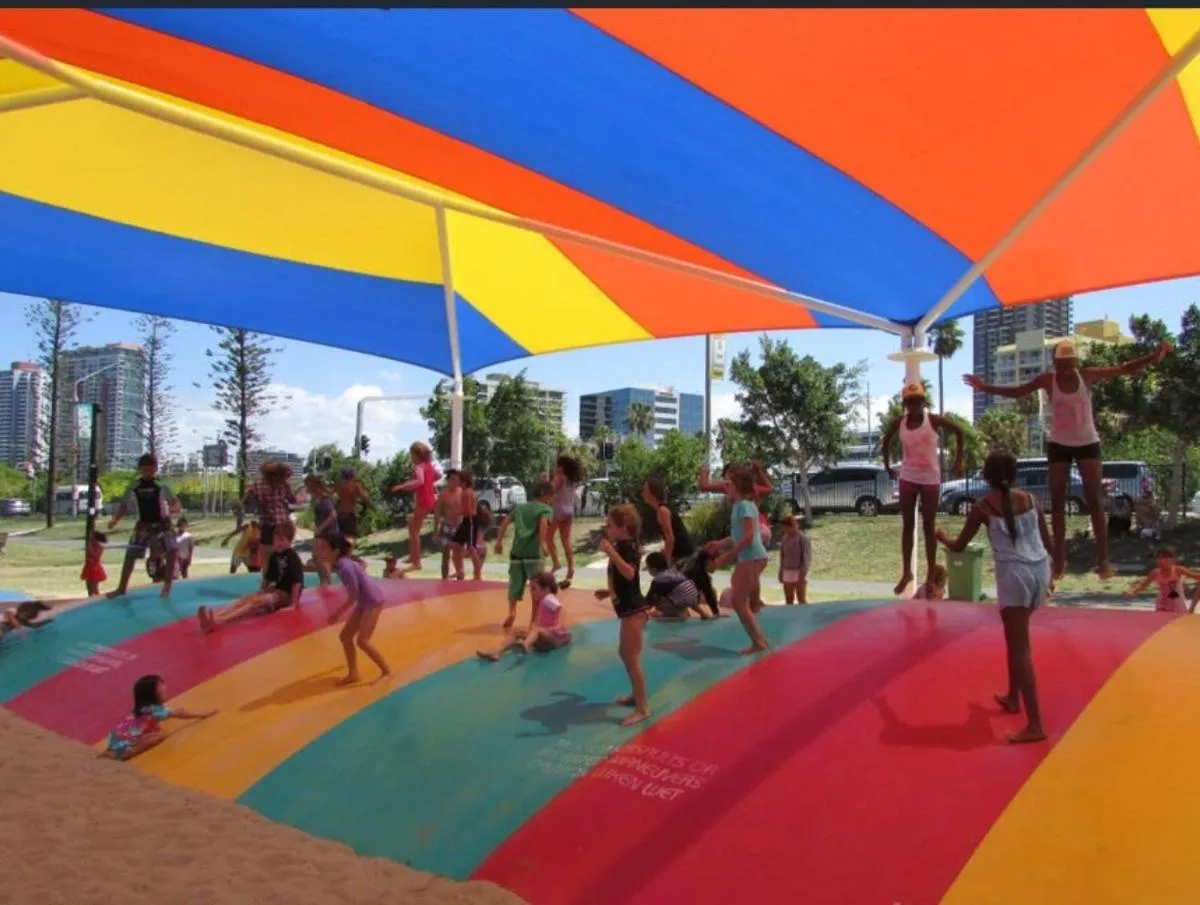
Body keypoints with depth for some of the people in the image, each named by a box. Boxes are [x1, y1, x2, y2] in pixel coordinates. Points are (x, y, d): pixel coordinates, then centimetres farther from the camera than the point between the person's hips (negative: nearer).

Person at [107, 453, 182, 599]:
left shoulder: (161, 486, -8)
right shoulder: (133, 488, -3)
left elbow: (176, 504, -9)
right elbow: (123, 505, 5)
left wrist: (171, 510, -31)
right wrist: (115, 520, -10)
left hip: (162, 526, -2)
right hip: (143, 526, 2)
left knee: (171, 553, -14)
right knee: (130, 555, 2)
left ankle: (167, 587, 0)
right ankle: (122, 588, 18)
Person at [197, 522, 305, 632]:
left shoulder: (293, 558, -16)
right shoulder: (275, 556, 10)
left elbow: (297, 581, -21)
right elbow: (268, 578, 19)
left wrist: (293, 604, -23)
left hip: (287, 594, -8)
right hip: (276, 589, 8)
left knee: (257, 601, -30)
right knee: (246, 599, -17)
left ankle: (220, 621, -50)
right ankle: (213, 616, -41)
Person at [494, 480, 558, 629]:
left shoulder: (520, 507, 22)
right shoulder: (546, 509, 6)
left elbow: (505, 522, 10)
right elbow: (543, 522, -15)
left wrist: (499, 542, 9)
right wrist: (543, 543, -23)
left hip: (517, 552, 4)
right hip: (533, 553, -4)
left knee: (515, 584, 13)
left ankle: (512, 612, -5)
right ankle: (536, 615, 4)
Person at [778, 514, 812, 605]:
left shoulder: (803, 538, -10)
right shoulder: (785, 538, 8)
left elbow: (806, 557, -13)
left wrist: (803, 573, -18)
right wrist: (781, 572, 15)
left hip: (799, 572, -6)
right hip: (787, 572, 6)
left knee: (801, 600, -2)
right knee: (788, 601, 9)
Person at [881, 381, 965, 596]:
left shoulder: (933, 420, -12)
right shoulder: (899, 423, -3)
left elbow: (959, 431, -3)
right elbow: (886, 440, 14)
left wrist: (959, 461, -3)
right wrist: (887, 465, 12)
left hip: (930, 479, -3)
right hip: (908, 479, 3)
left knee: (929, 526, 4)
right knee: (907, 525, 7)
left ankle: (931, 574, 12)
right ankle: (906, 572, 16)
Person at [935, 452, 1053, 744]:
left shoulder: (983, 508, -2)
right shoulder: (1030, 500, 9)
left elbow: (959, 547, 7)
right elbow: (1047, 541, 14)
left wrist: (942, 537, 29)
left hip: (1014, 575, -6)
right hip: (1038, 570, 6)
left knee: (1020, 648, -6)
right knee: (1015, 638, 26)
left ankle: (1035, 725, -11)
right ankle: (1012, 697, 40)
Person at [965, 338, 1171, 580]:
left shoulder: (1087, 375, -8)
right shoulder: (1048, 380, -8)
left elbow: (1124, 370, -10)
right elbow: (1015, 392, -3)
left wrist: (1153, 357, -24)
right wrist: (985, 387, -12)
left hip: (1087, 444, -1)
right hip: (1059, 445, 1)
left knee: (1095, 500, -4)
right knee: (1057, 502, 3)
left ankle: (1103, 559, -1)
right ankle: (1059, 560, 11)